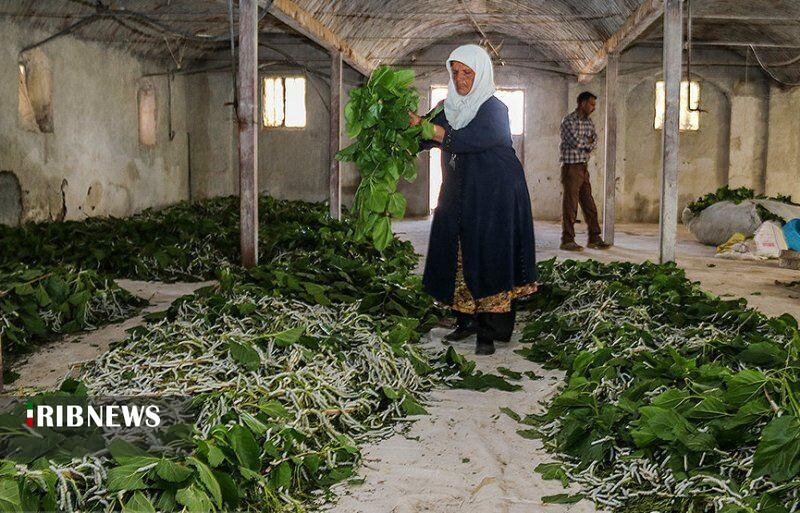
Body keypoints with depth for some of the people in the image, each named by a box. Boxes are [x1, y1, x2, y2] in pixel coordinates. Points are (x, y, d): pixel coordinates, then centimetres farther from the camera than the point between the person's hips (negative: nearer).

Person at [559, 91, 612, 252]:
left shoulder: (588, 122, 14)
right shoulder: (568, 121, -11)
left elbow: (594, 141, 5)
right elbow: (576, 142, -21)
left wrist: (584, 143, -14)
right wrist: (587, 141, -3)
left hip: (584, 168, 8)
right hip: (571, 167, -8)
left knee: (589, 204, 9)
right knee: (570, 205, -4)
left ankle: (594, 238, 15)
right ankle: (567, 240, 2)